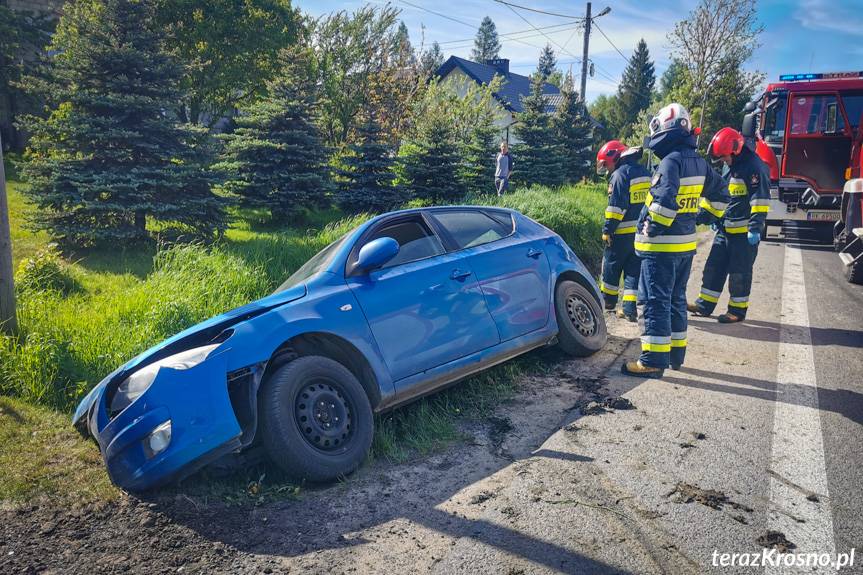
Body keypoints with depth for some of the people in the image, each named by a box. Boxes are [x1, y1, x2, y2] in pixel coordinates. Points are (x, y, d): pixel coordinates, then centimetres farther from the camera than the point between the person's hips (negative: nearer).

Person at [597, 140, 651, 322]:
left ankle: (608, 299, 25)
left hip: (623, 232, -7)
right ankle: (629, 309, 5)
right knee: (634, 269, 7)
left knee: (611, 265, 11)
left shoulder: (620, 174, -13)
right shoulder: (644, 172, 12)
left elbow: (616, 206, -18)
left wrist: (607, 230, -13)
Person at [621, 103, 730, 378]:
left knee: (655, 301, -4)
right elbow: (720, 192, 23)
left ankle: (654, 360, -2)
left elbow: (664, 200, -29)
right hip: (686, 244, 9)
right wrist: (704, 216, 25)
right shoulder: (699, 162, 12)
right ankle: (676, 353, 27)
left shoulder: (672, 160, -17)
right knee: (676, 299, 18)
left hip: (662, 245, -9)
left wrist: (653, 229, -18)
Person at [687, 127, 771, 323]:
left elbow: (760, 199, -20)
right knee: (714, 266, 11)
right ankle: (705, 304, 18)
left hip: (744, 231, -9)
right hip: (725, 229, 9)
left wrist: (756, 228, -24)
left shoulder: (754, 167, -14)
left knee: (740, 272, 0)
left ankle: (738, 310, 10)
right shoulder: (733, 167, 16)